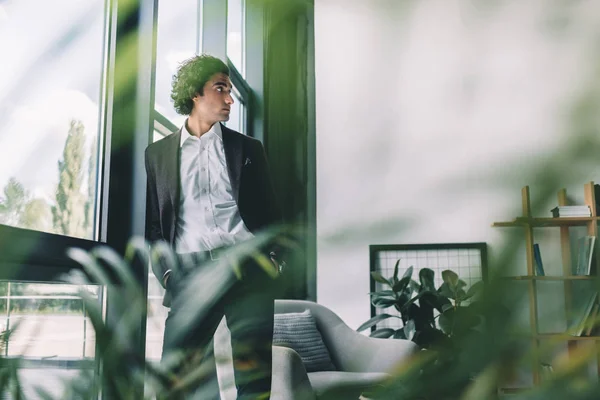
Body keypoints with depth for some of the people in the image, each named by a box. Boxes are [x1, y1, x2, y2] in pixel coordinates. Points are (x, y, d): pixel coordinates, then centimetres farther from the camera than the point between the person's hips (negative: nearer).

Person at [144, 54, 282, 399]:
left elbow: (269, 212, 14)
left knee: (255, 371, -2)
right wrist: (166, 272, -1)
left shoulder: (248, 148, 15)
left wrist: (272, 256, -2)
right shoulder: (158, 154, 14)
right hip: (191, 269, 0)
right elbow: (152, 221, 12)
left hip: (246, 264, 0)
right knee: (177, 368, -4)